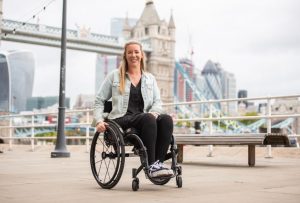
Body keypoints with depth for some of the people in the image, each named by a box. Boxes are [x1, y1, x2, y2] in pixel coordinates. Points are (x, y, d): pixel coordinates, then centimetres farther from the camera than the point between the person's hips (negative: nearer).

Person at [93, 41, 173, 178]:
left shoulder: (150, 78, 21)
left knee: (166, 119, -31)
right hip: (121, 119, -3)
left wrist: (154, 112, -12)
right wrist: (99, 121, -3)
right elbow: (99, 100, 13)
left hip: (146, 119, 3)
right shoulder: (114, 76, 14)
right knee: (148, 118, -36)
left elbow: (157, 101, 12)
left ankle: (159, 162, -34)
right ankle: (151, 166, -38)